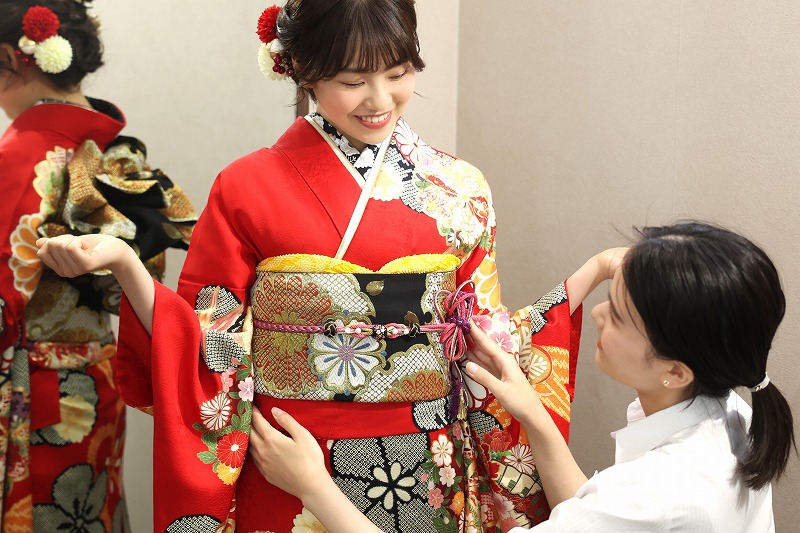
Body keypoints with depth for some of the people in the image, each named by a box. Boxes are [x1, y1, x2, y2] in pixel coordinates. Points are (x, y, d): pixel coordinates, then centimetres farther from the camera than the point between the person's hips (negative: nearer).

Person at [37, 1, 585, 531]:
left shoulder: (459, 189, 0)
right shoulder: (248, 188, -7)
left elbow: (480, 340, 5)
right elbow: (210, 349, -7)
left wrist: (578, 289, -5)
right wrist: (122, 262, -20)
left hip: (429, 476, 3)